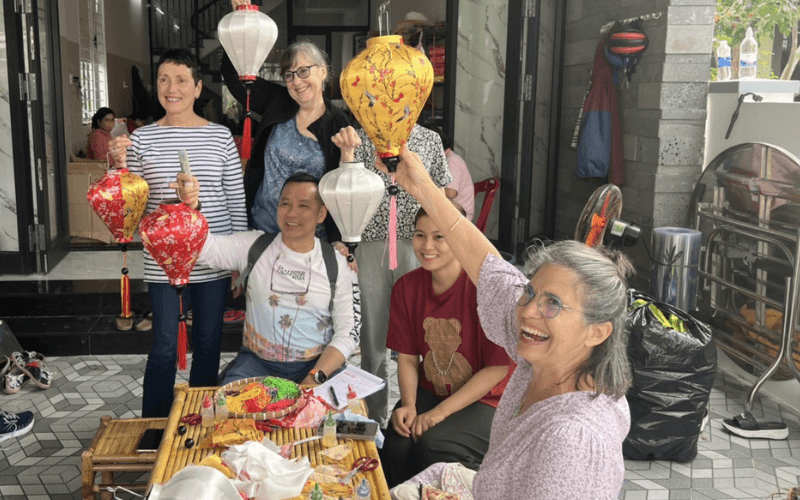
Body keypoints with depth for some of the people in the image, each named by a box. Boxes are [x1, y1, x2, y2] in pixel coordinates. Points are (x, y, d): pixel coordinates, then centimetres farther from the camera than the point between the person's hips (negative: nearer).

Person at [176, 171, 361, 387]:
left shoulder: (338, 266, -1)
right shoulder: (254, 246, 3)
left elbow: (348, 332, -4)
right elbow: (205, 247, -12)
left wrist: (314, 379, -16)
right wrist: (190, 207, -33)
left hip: (317, 366, -1)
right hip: (257, 361, 1)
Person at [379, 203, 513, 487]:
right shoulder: (406, 288, -2)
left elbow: (498, 368, -16)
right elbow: (408, 357, 4)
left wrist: (440, 411, -17)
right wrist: (409, 405, -14)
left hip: (487, 399, -4)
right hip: (429, 391, 4)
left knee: (433, 444, -29)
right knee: (396, 445, -23)